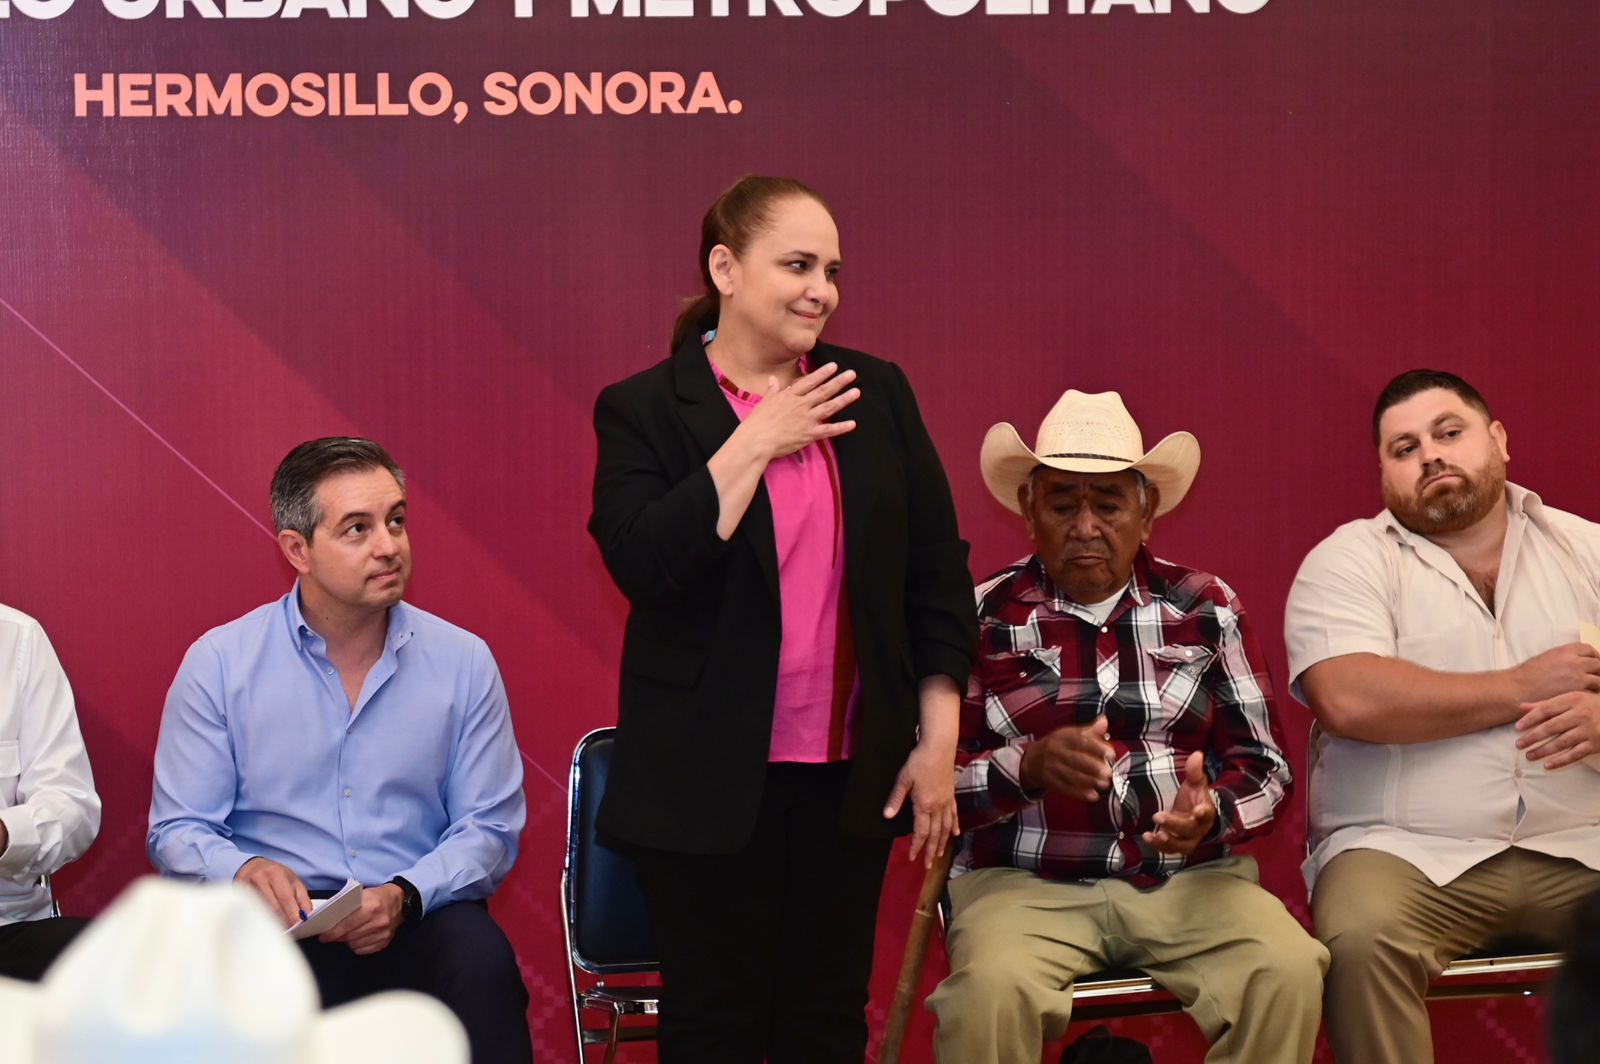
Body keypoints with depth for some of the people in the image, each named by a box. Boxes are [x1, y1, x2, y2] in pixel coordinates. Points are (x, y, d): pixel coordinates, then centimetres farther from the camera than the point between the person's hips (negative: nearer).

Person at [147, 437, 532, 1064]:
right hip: (274, 922, 0)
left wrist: (407, 895, -13)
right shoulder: (218, 664, 4)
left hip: (418, 923, 1)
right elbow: (177, 831, 4)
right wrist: (244, 870, -19)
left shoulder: (463, 662, 7)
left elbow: (490, 827, 7)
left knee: (479, 960, -33)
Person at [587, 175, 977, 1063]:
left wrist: (939, 739, 3)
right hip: (711, 780, -3)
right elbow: (641, 565, -18)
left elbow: (938, 573, 7)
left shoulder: (876, 394, 5)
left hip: (850, 773, 3)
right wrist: (755, 442, -16)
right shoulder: (644, 411, -3)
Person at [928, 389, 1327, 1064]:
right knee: (989, 993, -33)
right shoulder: (982, 617, 4)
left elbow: (1265, 764, 9)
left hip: (1191, 876, 2)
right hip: (1026, 884, -2)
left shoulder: (1206, 609, 10)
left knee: (1290, 971, -26)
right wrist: (1030, 767, -20)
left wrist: (1210, 812, -14)